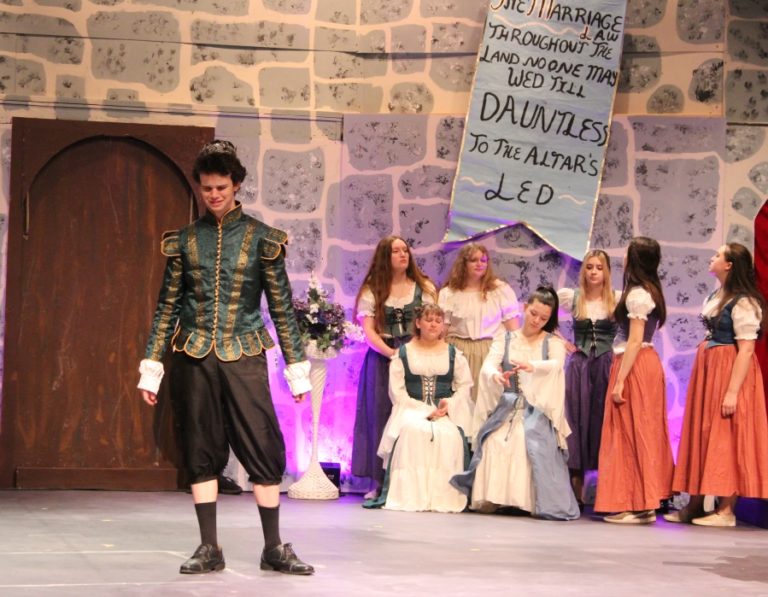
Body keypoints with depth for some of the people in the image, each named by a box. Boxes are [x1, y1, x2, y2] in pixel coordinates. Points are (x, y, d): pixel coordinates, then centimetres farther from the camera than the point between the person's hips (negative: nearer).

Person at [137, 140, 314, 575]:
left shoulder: (261, 238, 1)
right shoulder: (185, 240, 6)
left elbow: (282, 306, 3)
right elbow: (168, 306, 9)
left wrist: (296, 368, 0)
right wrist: (151, 368, 6)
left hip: (244, 357, -2)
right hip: (194, 358, 2)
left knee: (264, 449, -4)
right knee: (202, 452, 3)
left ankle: (274, 548, 4)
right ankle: (210, 548, 9)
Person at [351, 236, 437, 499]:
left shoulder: (424, 288, 11)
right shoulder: (371, 291, 7)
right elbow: (369, 331, -1)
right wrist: (392, 353, -15)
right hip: (381, 358, 0)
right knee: (380, 416, -4)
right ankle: (379, 482, -1)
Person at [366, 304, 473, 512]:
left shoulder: (453, 354, 17)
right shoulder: (403, 353, 11)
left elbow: (465, 385, 10)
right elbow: (397, 392, 2)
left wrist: (449, 404, -11)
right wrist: (426, 411, -10)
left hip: (446, 412, 1)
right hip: (412, 410, -1)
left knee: (450, 435, -33)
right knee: (411, 431, -36)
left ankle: (443, 496, -29)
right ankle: (409, 494, -35)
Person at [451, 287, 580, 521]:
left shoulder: (553, 342, 7)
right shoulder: (505, 340, 13)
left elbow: (556, 364, -15)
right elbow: (487, 366, -3)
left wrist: (533, 366, -38)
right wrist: (495, 375, -29)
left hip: (538, 410, -2)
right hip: (507, 407, 2)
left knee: (537, 446, -28)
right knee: (494, 443, -24)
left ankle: (542, 502, -23)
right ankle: (491, 498, -15)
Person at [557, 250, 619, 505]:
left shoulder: (618, 299, 1)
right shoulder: (570, 297, 5)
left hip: (607, 366, -1)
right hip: (578, 366, 1)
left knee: (604, 421, -1)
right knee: (577, 420, 2)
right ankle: (577, 491, 7)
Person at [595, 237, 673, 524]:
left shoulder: (637, 294, -14)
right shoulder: (649, 291, 14)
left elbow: (635, 341, -18)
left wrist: (620, 381, -19)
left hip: (634, 365, -9)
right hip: (648, 363, 9)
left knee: (632, 435, -5)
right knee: (641, 434, 11)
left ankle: (639, 506, -3)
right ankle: (645, 502, 14)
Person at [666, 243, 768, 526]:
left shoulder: (742, 302, -16)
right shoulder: (716, 297, 11)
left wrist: (733, 391, -24)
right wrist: (701, 373, 15)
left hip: (728, 371, -9)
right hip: (707, 368, 9)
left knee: (726, 439, -5)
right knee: (701, 436, 11)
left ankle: (726, 511, 1)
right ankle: (695, 503, 17)